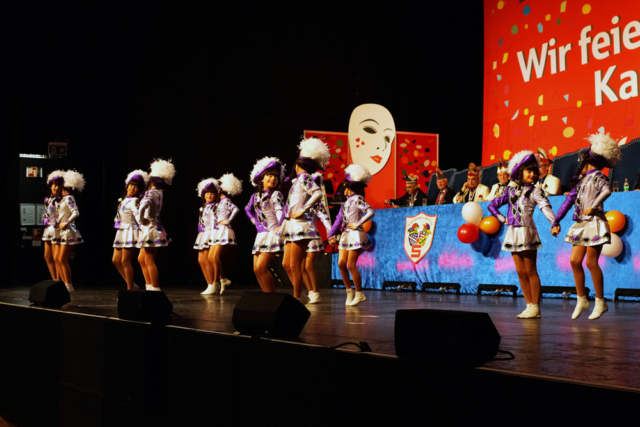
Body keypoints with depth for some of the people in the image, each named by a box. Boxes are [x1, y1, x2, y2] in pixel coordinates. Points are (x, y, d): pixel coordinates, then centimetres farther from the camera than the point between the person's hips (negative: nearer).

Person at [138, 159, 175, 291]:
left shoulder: (152, 193, -16)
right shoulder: (159, 193, 11)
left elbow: (143, 205, -35)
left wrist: (141, 219, -21)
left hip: (151, 229, -9)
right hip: (150, 229, 9)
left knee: (149, 261, -4)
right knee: (141, 259, 17)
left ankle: (155, 289, -1)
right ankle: (149, 286, 19)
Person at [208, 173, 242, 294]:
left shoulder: (226, 201, -9)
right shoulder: (221, 201, 17)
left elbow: (235, 209, -26)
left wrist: (228, 221, -21)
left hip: (224, 231, -9)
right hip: (217, 231, 9)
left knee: (215, 257, -11)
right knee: (210, 258, 6)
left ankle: (216, 283, -5)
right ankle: (223, 279, 11)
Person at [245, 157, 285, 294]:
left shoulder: (276, 194, -6)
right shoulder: (256, 196, 12)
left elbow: (280, 211, -19)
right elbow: (248, 209, 28)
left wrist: (280, 229, -31)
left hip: (272, 234, -7)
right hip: (261, 235, 7)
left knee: (261, 267, -16)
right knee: (256, 269, 4)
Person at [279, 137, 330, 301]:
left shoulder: (304, 177, -8)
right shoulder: (298, 179, 18)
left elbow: (318, 193, -26)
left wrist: (303, 210, -21)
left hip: (300, 225, -10)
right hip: (292, 226, 10)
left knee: (294, 265, -7)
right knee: (286, 264, 10)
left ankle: (296, 299, -2)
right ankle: (299, 295, 15)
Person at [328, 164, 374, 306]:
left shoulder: (357, 199, -8)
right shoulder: (347, 201, 16)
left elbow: (370, 212, -21)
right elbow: (339, 219, 16)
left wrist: (357, 224, -15)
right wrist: (332, 234, 10)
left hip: (355, 235, -8)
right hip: (345, 235, 8)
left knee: (351, 265, -8)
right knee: (341, 263, 0)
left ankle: (359, 294, 2)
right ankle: (349, 291, 11)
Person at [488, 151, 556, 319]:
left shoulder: (535, 190, 0)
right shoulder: (511, 190, 12)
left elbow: (545, 207, -16)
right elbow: (492, 205, 17)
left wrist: (555, 222, -32)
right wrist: (503, 219, 6)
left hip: (527, 232, -5)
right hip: (513, 233, 5)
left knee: (530, 271, -3)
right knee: (520, 272, 5)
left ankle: (535, 307, 2)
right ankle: (529, 306, 11)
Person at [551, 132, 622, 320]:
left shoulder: (597, 176, -7)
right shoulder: (581, 179, 16)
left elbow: (606, 190, -28)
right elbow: (570, 199, 16)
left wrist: (593, 207, -28)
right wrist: (556, 222, 14)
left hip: (594, 223, -8)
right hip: (581, 224, 8)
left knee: (591, 262, -7)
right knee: (575, 261, 3)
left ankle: (600, 302, 3)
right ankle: (581, 299, 14)